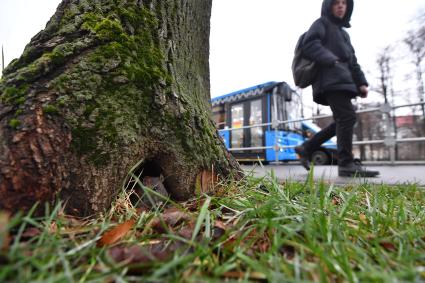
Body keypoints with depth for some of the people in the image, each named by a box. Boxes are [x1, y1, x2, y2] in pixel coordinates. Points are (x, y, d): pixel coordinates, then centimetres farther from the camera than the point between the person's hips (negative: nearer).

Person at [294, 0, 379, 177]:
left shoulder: (343, 32, 32)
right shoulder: (322, 23, 9)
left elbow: (352, 61, 26)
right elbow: (310, 45, -10)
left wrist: (361, 82, 14)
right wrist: (331, 60, -25)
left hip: (342, 80, 9)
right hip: (330, 80, -9)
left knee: (342, 121, 4)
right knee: (347, 117, -18)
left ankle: (306, 149, 8)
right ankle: (346, 164, -15)